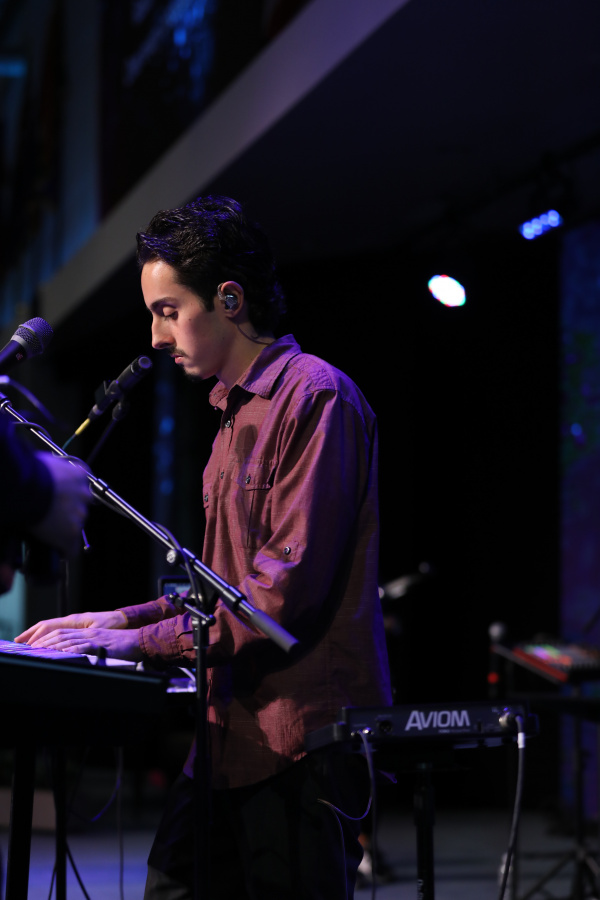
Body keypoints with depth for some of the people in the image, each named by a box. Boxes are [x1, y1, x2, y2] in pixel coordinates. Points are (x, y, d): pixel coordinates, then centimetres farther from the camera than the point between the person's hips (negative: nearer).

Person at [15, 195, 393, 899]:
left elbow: (290, 589, -18)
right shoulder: (235, 412, 22)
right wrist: (125, 619, 13)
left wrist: (146, 641, -15)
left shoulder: (314, 398, -11)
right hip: (235, 734, 10)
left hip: (301, 737, -10)